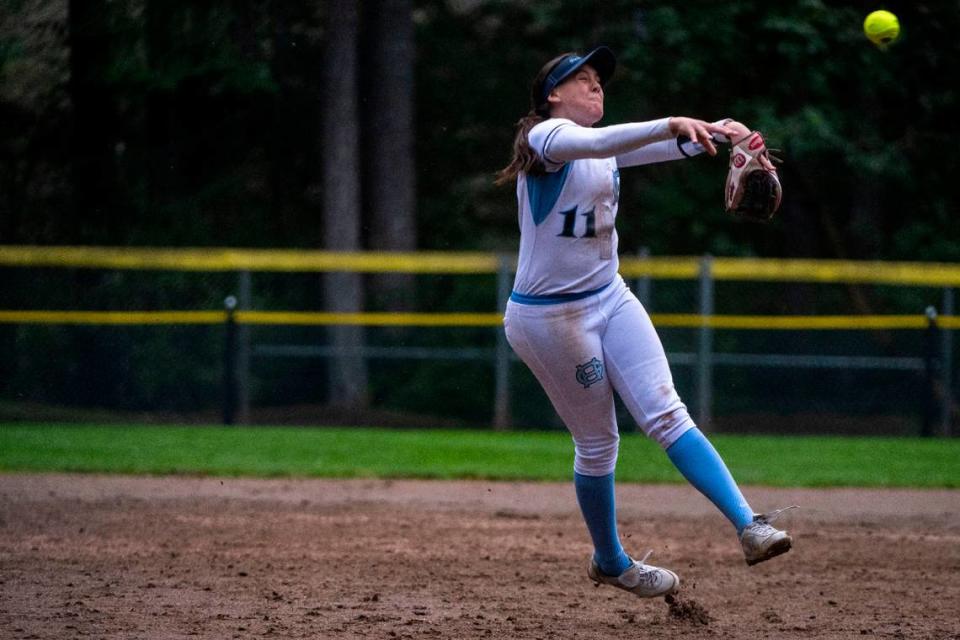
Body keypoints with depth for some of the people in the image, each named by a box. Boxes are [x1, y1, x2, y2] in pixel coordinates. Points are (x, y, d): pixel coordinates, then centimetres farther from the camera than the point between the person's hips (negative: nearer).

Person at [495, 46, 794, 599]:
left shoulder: (605, 146, 13)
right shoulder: (549, 136, -12)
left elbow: (676, 147, -1)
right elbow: (599, 143, -35)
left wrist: (712, 134, -23)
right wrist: (673, 126, -47)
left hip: (610, 299, 7)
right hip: (549, 317, -7)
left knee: (666, 414, -8)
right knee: (598, 443, 4)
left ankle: (748, 524, -20)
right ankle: (611, 563, 23)